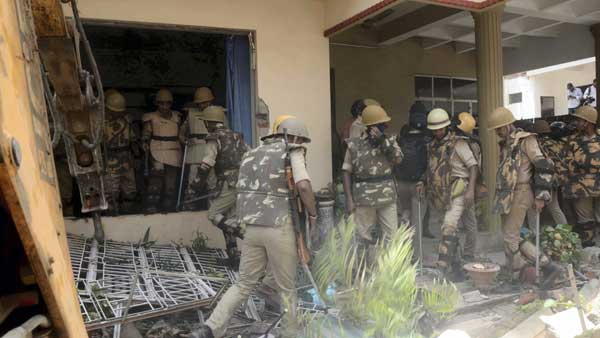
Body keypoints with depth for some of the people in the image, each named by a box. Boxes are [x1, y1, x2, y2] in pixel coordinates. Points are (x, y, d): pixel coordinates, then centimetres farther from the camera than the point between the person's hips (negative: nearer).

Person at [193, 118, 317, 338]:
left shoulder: (251, 155, 17)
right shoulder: (292, 152, -2)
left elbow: (244, 192, 16)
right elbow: (303, 186, -19)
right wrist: (313, 214, -5)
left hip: (252, 228, 5)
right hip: (279, 229, -5)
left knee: (244, 284, 15)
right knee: (287, 287, 11)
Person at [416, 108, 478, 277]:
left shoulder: (457, 143, -6)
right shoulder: (432, 146, 13)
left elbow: (473, 165, -8)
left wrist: (471, 190, -17)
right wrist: (423, 181, 7)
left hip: (456, 193, -7)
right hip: (438, 195, 7)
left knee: (449, 227, -18)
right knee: (448, 230, 12)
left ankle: (443, 266, -16)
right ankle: (455, 266, 23)